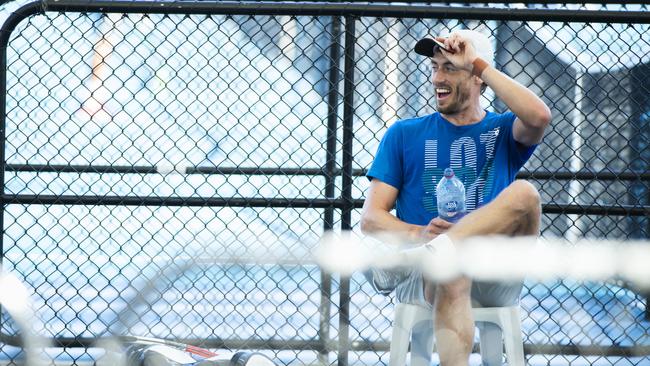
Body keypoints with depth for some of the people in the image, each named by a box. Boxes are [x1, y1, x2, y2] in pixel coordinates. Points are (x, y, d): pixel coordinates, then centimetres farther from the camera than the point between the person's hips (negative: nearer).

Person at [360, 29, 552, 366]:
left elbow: (539, 117, -11)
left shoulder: (503, 131, 16)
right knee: (450, 277, -39)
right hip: (420, 281, -1)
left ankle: (435, 251, -43)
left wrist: (478, 62, -2)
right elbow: (371, 219, 8)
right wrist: (418, 233, -15)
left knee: (523, 194, -26)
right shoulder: (404, 134, 16)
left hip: (495, 283, 1)